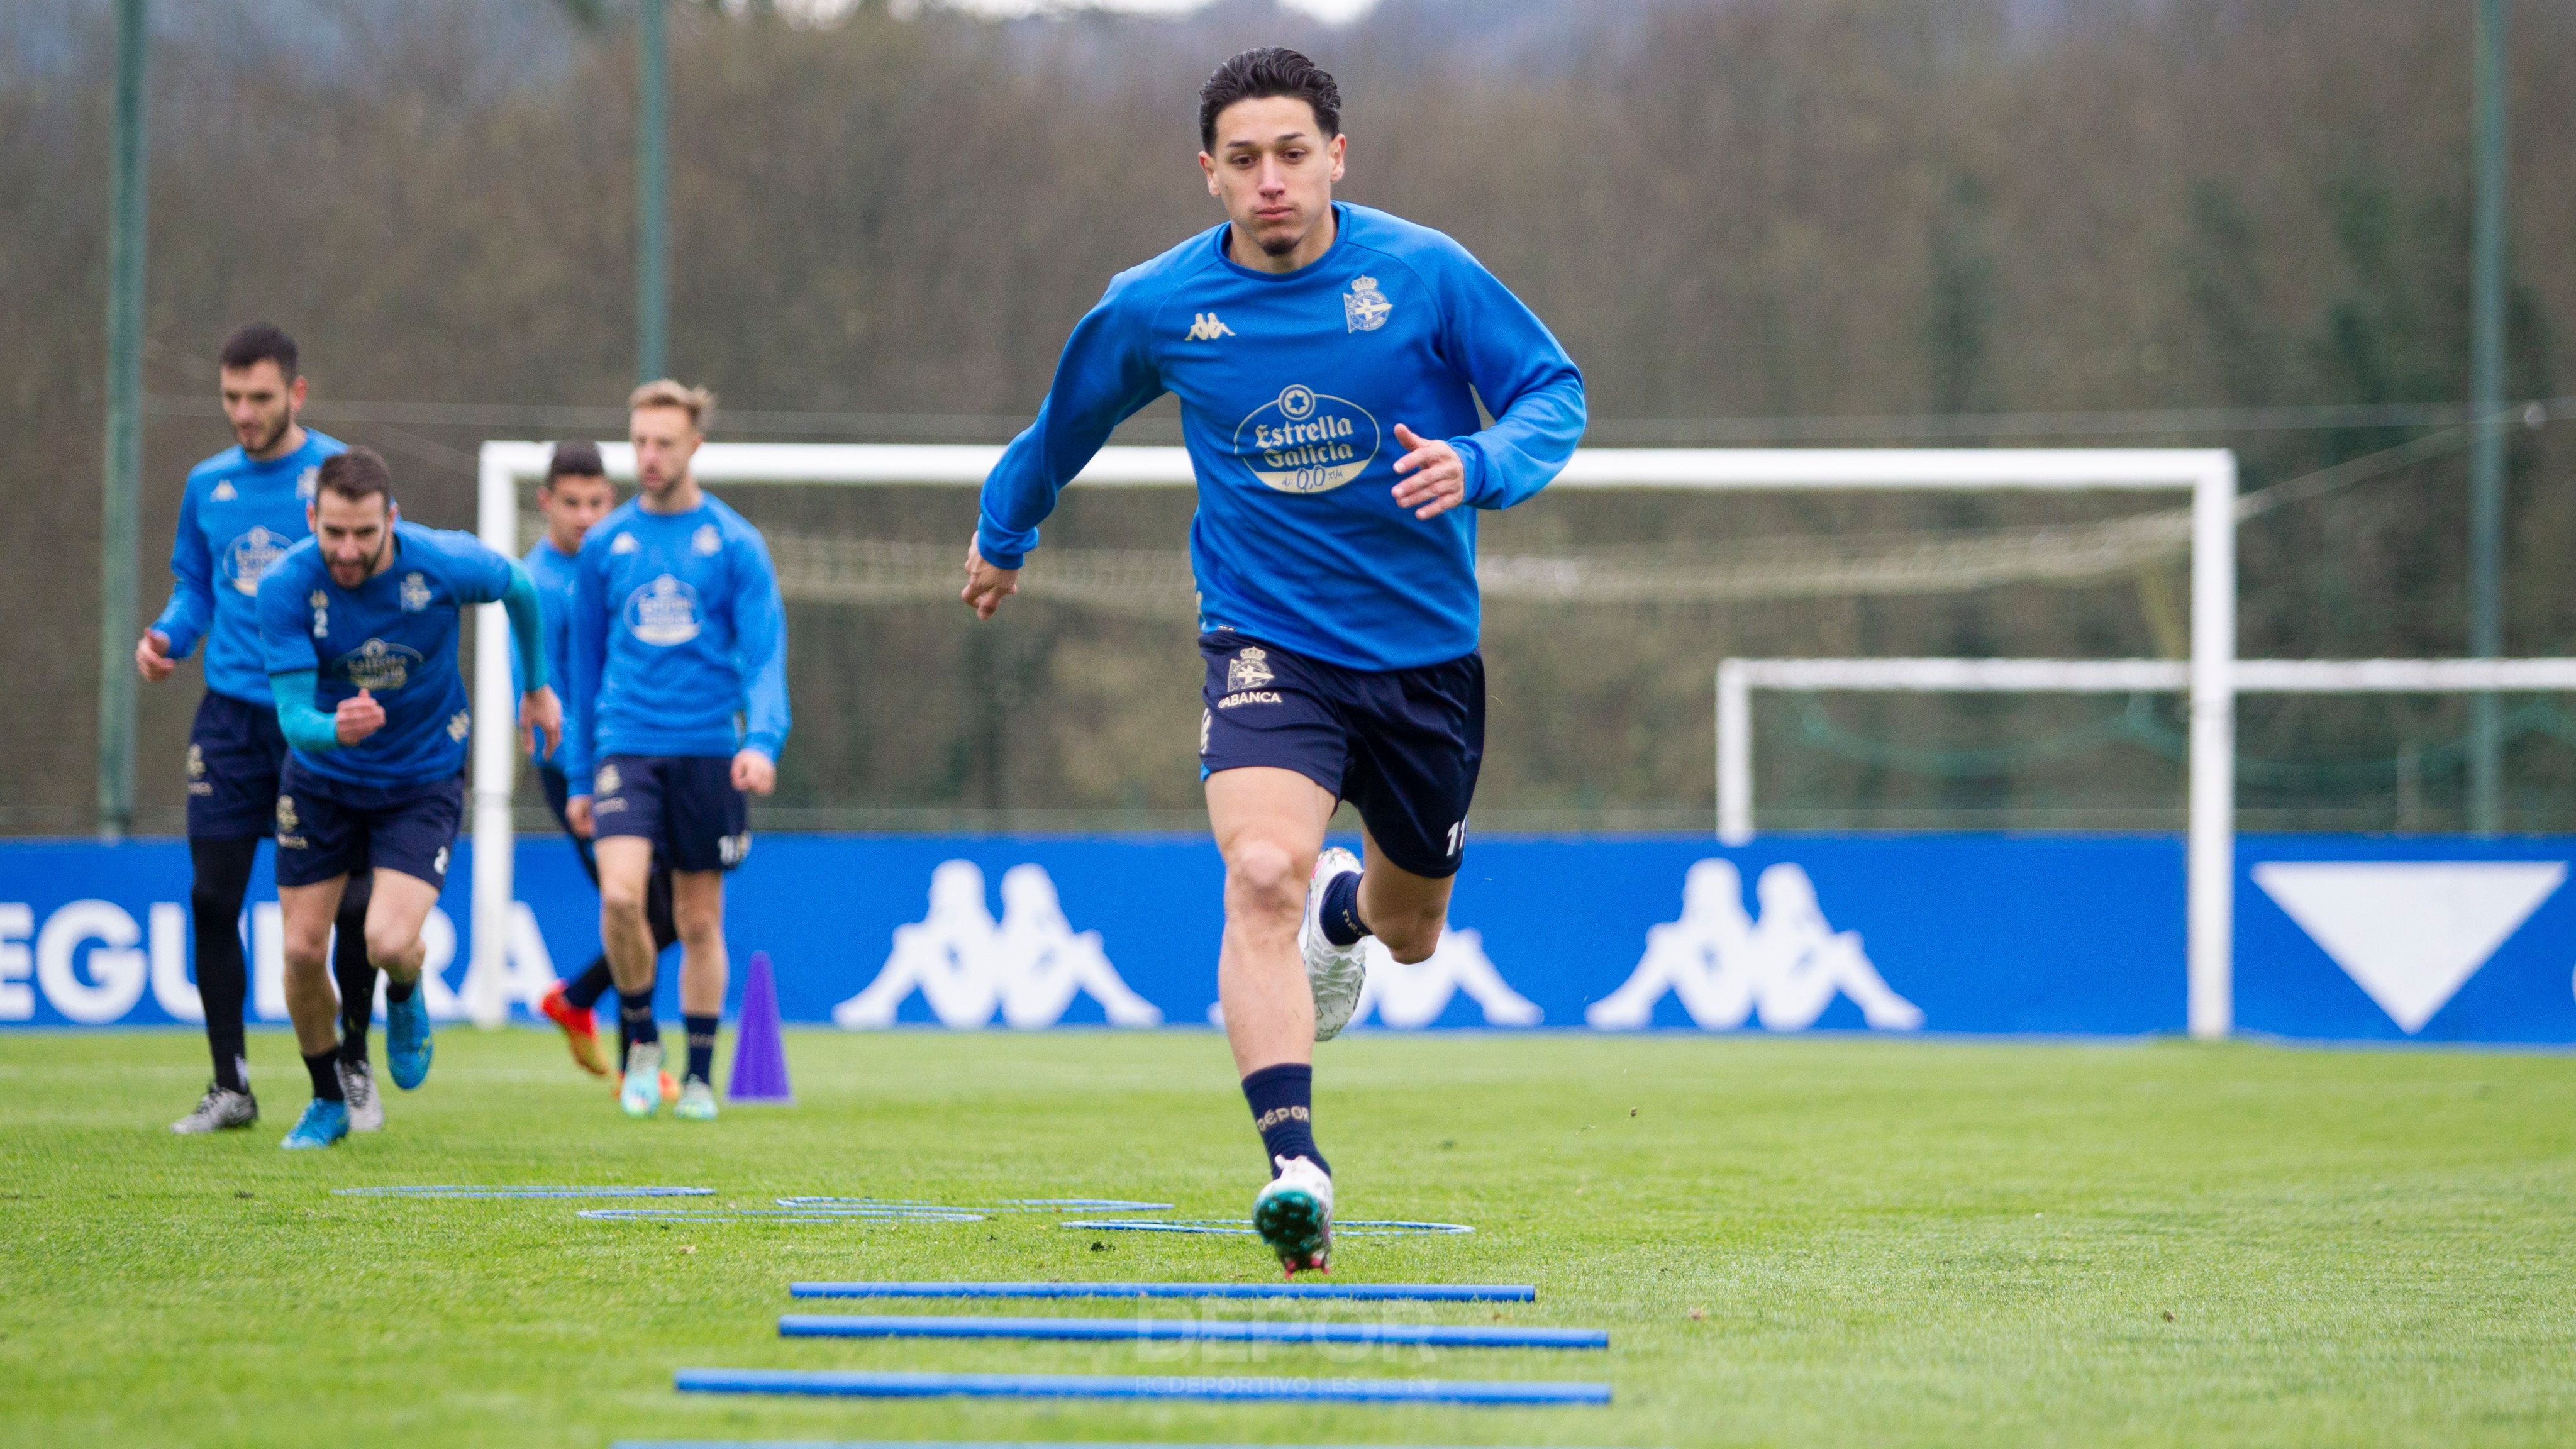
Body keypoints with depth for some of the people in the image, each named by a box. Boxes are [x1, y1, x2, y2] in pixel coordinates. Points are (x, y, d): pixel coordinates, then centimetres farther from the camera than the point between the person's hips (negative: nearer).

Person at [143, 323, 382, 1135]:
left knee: (350, 902, -2)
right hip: (232, 713, 4)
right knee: (212, 899, -1)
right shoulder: (208, 485, 10)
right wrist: (167, 638, 0)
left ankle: (353, 1068, 18)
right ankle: (230, 1085, 10)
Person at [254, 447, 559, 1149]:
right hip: (321, 780, 1)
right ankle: (327, 1102, 27)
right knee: (302, 951, 1)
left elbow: (519, 589, 1)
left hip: (423, 780, -1)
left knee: (389, 944, -20)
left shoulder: (445, 564, -23)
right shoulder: (286, 586, -23)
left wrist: (537, 685, 15)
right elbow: (293, 714, -26)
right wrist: (335, 729, -50)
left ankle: (405, 998, 19)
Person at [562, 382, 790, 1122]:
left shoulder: (734, 544, 0)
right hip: (625, 747, 1)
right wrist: (578, 776, 14)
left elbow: (765, 654, -4)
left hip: (707, 751, -1)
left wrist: (763, 740, -22)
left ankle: (700, 1076, 19)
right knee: (620, 894, -19)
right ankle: (639, 1037, 3)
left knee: (699, 920, 5)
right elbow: (585, 662, 14)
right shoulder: (604, 544, 7)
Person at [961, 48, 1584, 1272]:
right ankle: (1293, 1166, -34)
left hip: (1424, 650, 1)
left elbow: (1553, 391, -2)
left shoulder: (1424, 273, -9)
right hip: (1266, 645, -1)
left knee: (1409, 930, 17)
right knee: (1261, 874, -28)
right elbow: (1065, 423, 15)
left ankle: (1349, 901, 57)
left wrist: (1478, 466, -24)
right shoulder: (1154, 308, -5)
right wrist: (1003, 535, 30)